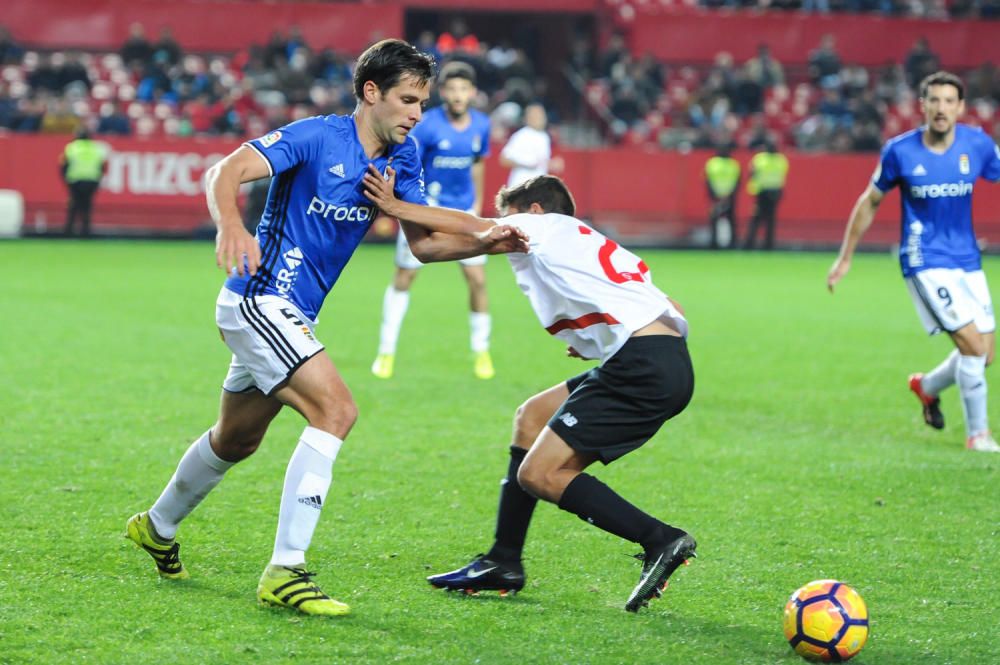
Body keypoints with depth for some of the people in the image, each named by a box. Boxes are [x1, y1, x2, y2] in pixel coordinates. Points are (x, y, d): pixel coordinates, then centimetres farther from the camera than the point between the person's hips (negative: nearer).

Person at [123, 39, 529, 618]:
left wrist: (483, 242, -9)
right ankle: (284, 573, -23)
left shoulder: (401, 158, 5)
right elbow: (225, 173, -24)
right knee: (336, 410, -24)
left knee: (236, 441, 24)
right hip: (259, 300, -9)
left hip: (290, 315, 9)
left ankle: (157, 527, 49)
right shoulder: (318, 137, -17)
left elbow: (425, 242, 8)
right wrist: (230, 226, -44)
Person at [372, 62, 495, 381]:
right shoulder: (427, 125, -17)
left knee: (477, 280, -3)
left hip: (463, 211, 3)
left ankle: (481, 352, 13)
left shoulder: (481, 125, -2)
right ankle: (386, 352, 14)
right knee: (403, 279, 2)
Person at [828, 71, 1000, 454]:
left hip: (968, 261, 4)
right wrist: (845, 257, 8)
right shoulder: (900, 151, -9)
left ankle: (927, 387, 37)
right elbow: (870, 202, 4)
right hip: (925, 261, -4)